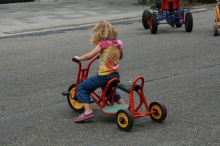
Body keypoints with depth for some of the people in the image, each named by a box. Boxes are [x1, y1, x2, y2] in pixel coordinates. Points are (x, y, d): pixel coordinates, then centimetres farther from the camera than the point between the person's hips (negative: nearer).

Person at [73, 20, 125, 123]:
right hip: (115, 75, 7)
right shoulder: (118, 43, 6)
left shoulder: (103, 43, -12)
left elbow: (89, 56, -16)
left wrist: (78, 58, 1)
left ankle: (88, 111, -11)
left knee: (81, 87, 2)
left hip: (104, 76, -7)